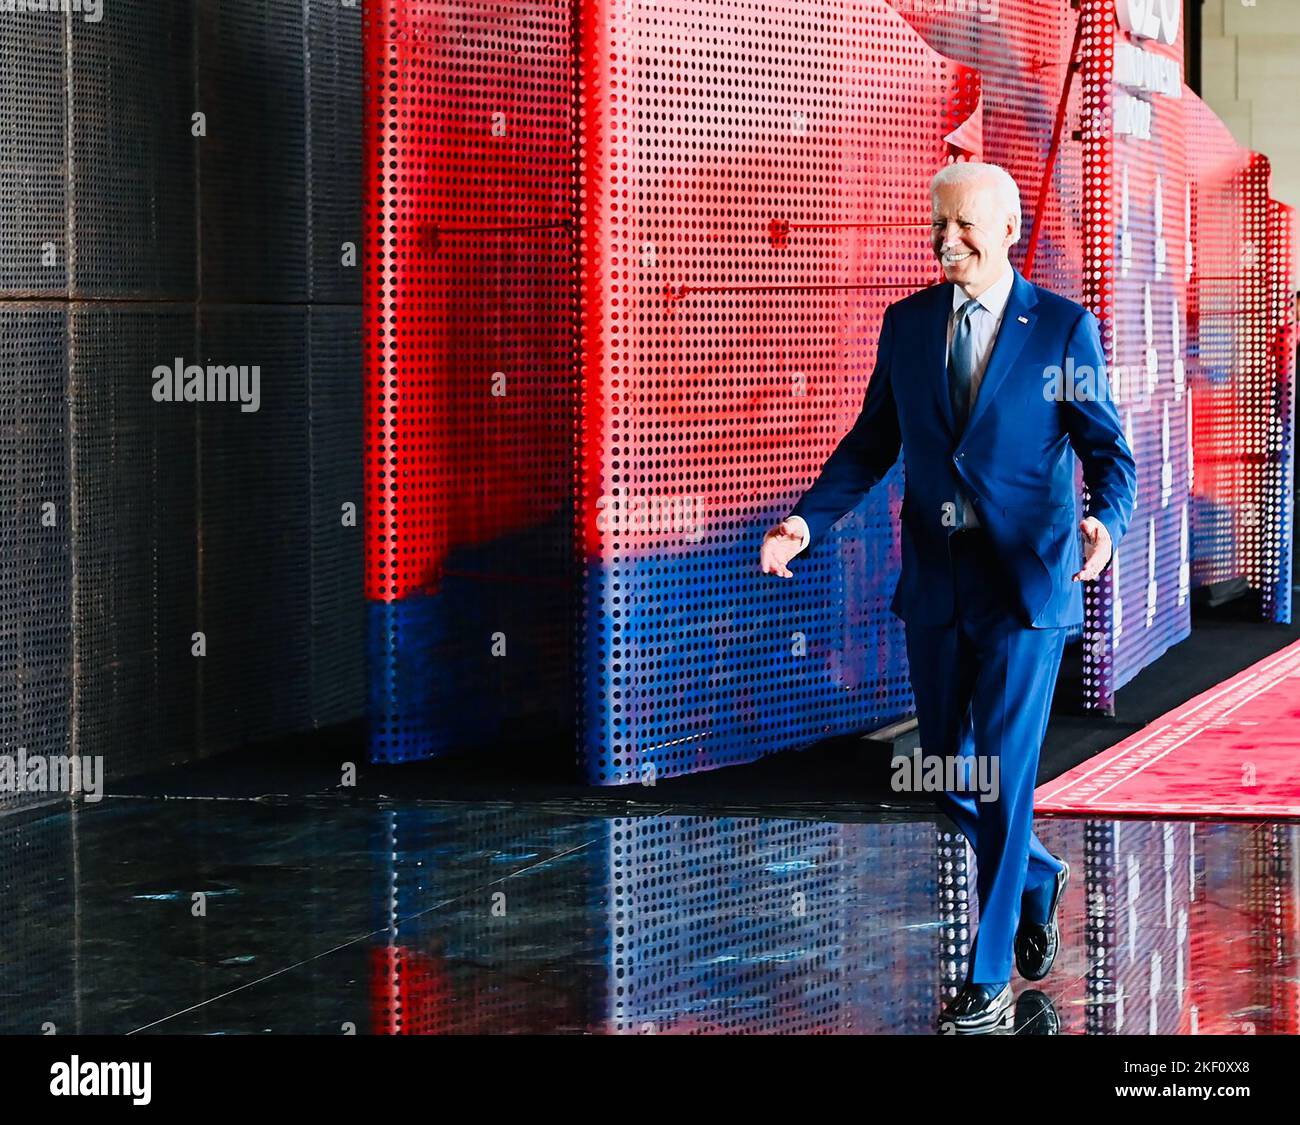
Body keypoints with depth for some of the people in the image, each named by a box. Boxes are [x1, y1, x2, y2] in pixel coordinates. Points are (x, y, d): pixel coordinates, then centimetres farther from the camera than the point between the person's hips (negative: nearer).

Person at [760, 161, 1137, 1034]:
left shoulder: (1064, 328, -5)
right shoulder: (907, 324, 6)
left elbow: (1109, 449, -5)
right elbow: (872, 444, 11)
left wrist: (1105, 522, -25)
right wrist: (807, 521, -3)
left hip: (1026, 584, -5)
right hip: (935, 585, 5)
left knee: (1003, 772, -6)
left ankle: (990, 980, 3)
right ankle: (1038, 879, 42)